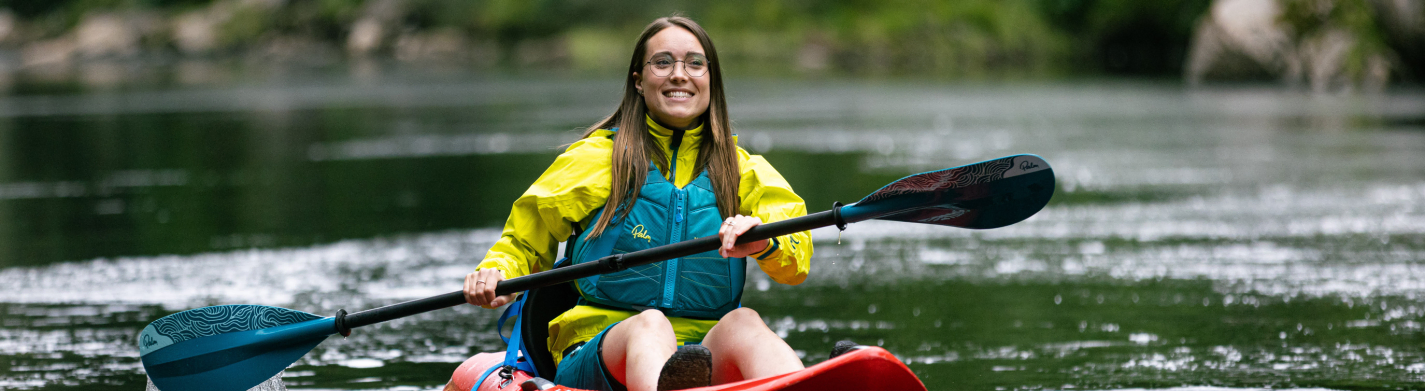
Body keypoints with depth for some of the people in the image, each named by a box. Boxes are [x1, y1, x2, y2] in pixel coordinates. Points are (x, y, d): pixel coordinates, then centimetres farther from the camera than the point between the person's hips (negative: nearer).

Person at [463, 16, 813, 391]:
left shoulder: (740, 169, 17)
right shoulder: (595, 158, 12)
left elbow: (795, 262, 0)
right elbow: (524, 241, 20)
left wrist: (763, 242, -24)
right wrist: (495, 270, -5)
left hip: (709, 357, 1)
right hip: (597, 356, -1)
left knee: (743, 322, -33)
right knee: (650, 324, -36)